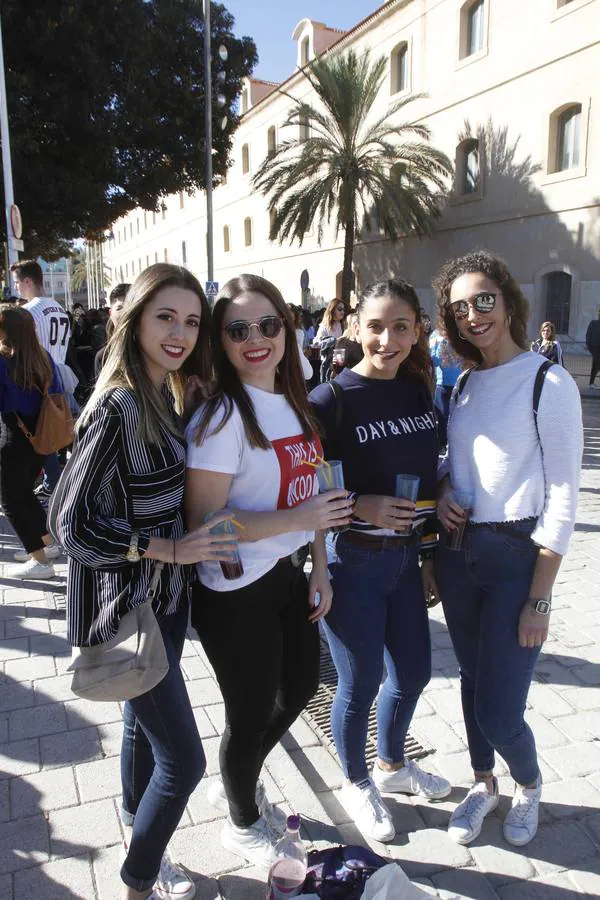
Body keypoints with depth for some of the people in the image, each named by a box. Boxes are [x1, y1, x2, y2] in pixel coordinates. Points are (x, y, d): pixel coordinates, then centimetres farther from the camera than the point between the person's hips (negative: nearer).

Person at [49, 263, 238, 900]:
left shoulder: (164, 397, 4)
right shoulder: (118, 406, -23)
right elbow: (72, 523, -23)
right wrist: (172, 549, -21)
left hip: (163, 595, 9)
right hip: (126, 606, -8)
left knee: (145, 723, 25)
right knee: (183, 760, 1)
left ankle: (139, 834, 48)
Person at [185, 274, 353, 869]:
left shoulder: (292, 402, 4)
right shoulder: (222, 414, -20)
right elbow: (203, 522, -24)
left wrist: (319, 568, 7)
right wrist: (298, 519, -27)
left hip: (289, 575, 8)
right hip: (237, 595, -8)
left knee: (300, 687, 25)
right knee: (251, 715, 12)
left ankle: (237, 784, 52)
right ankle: (243, 823, 44)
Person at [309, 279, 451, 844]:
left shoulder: (418, 391, 2)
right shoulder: (330, 400, -17)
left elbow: (426, 478, 10)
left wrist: (429, 554, 12)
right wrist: (359, 506, -24)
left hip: (404, 558, 6)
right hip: (351, 563, -6)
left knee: (413, 672, 20)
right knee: (360, 684, 10)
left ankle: (392, 766, 49)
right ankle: (356, 783, 40)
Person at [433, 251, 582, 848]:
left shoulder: (549, 383, -12)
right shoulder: (464, 383, 7)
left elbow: (562, 501, -12)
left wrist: (539, 600, -13)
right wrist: (442, 491, -4)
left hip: (517, 556, -5)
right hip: (458, 549, 6)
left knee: (498, 710, 0)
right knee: (472, 679, 18)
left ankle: (528, 782, 34)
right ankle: (483, 783, 42)